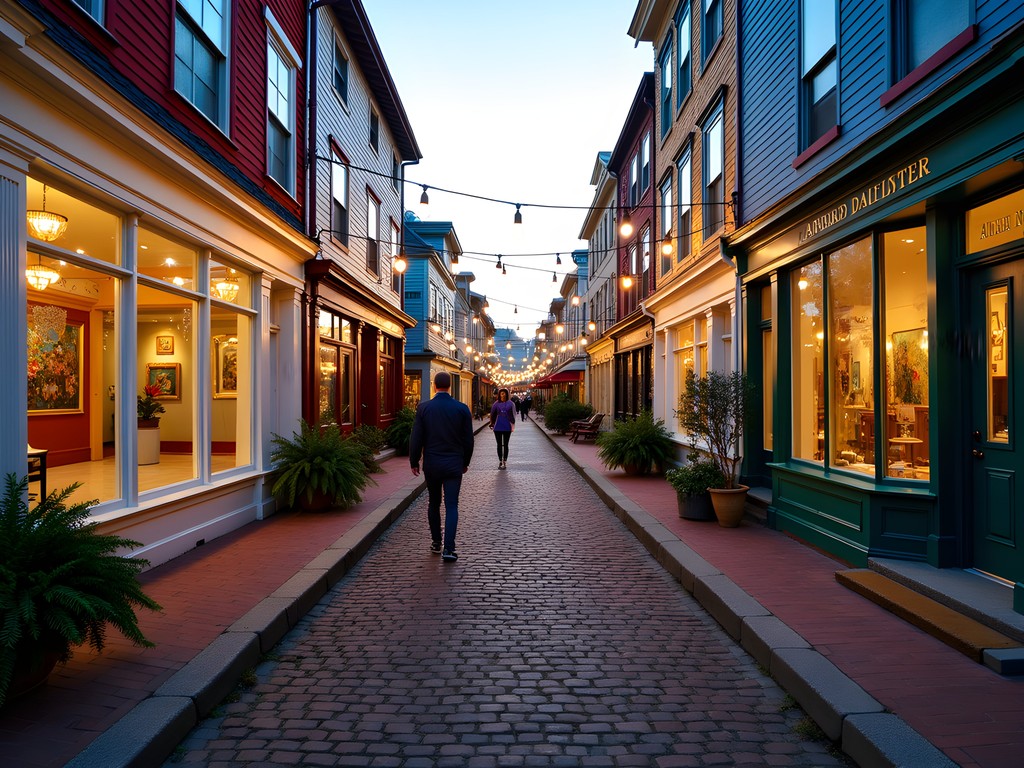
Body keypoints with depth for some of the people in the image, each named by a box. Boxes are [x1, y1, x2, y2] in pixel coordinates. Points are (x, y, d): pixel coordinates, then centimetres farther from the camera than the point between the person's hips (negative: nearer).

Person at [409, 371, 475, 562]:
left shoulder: (423, 408, -6)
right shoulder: (462, 409, -5)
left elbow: (416, 438, -5)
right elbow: (468, 439, 0)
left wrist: (414, 462, 6)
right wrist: (465, 462, 14)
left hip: (431, 464, 1)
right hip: (454, 464, -1)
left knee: (434, 503, 17)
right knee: (451, 506, 1)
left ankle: (436, 543, 26)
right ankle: (448, 549, -7)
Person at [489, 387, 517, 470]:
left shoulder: (510, 404, -2)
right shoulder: (496, 404, 1)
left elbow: (513, 415, -1)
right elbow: (492, 414, 7)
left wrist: (512, 425, -4)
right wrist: (492, 423, 8)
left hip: (507, 427, -1)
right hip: (498, 427, 2)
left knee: (505, 445, 5)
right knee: (499, 444, 8)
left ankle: (504, 462, 10)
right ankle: (500, 461, 16)